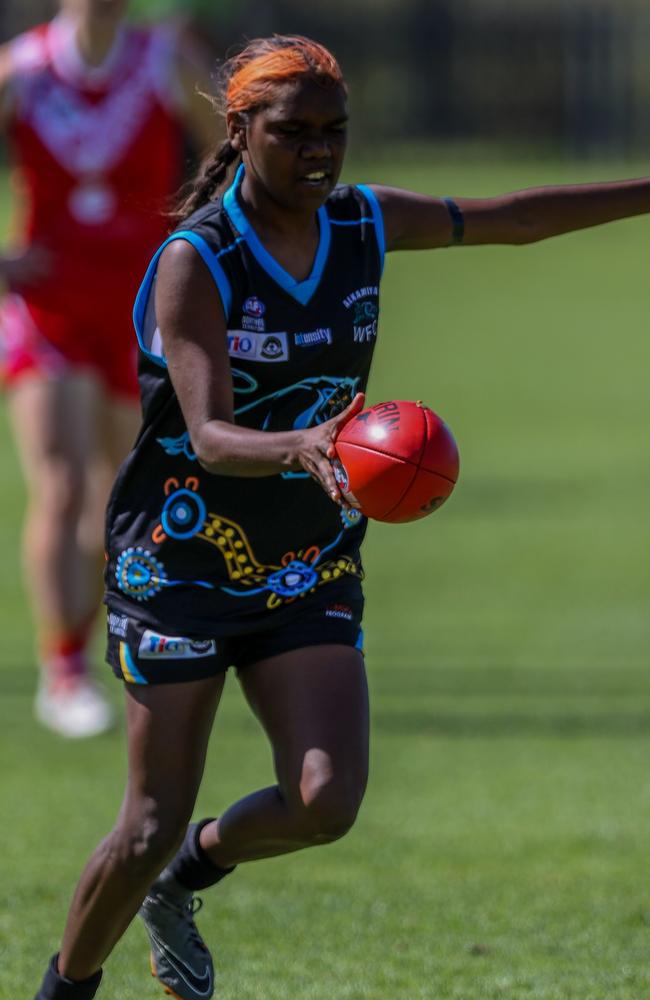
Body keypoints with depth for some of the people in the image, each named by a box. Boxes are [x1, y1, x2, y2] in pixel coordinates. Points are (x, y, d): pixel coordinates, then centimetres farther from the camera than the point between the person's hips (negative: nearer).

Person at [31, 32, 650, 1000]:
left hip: (310, 574, 5)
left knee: (327, 801, -14)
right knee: (151, 828, -5)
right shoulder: (193, 263, -18)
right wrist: (301, 448, -48)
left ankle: (188, 875, 17)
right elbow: (210, 438, -28)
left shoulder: (364, 223, 0)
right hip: (182, 561, -5)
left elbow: (510, 218, 15)